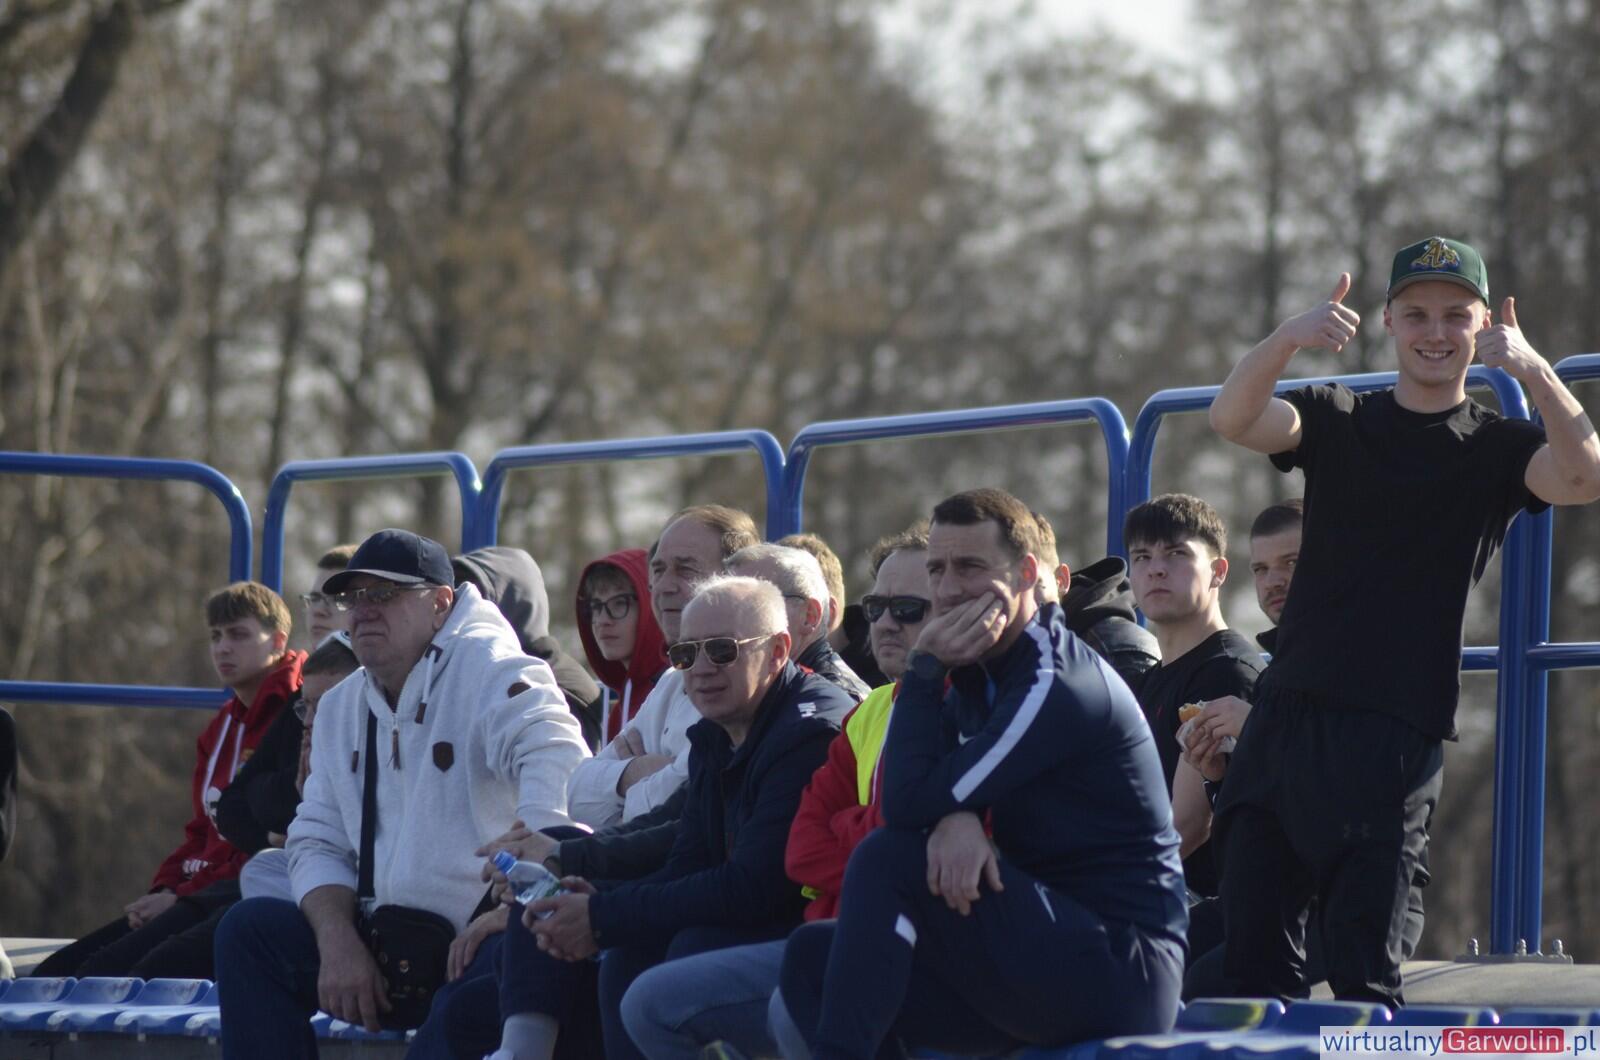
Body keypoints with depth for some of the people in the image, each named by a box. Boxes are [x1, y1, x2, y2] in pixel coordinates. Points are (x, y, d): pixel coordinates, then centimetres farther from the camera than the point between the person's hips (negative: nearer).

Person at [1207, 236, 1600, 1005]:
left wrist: (1534, 372, -30)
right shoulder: (1336, 423, 15)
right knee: (1253, 956, 0)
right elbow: (1231, 418, -5)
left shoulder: (1496, 448, 8)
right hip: (1286, 712, 3)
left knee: (1363, 971, -9)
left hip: (1397, 735, -3)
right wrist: (1288, 338, -25)